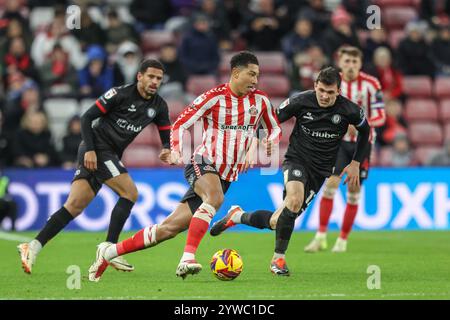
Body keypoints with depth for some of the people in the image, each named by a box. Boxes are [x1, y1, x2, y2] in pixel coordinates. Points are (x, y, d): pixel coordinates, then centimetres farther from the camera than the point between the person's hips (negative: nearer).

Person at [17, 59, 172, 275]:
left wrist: (166, 150, -11)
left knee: (74, 206, -3)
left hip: (110, 155, 7)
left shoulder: (159, 106, 9)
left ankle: (33, 247, -6)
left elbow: (166, 136, 12)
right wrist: (89, 149, -18)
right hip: (97, 149, -7)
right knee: (130, 193, -15)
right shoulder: (120, 94, -10)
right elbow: (87, 117, -9)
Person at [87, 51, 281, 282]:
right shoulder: (214, 97, -10)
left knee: (169, 228, 1)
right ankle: (187, 258, -42)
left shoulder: (260, 100, 2)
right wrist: (176, 150, -23)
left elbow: (274, 129, 17)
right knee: (215, 197, -40)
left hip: (227, 176, 4)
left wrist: (270, 143, -6)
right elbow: (180, 124, -6)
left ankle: (109, 252, 13)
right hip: (203, 164, -4)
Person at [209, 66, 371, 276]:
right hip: (296, 159, -2)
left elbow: (365, 130, 12)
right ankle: (278, 258, -17)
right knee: (295, 200, -34)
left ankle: (237, 216, 28)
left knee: (276, 222, -3)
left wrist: (355, 164, 9)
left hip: (320, 170, 2)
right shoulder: (301, 101, -12)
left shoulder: (349, 110, -9)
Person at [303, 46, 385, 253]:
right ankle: (321, 237, -11)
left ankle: (343, 240, 14)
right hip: (338, 140, 1)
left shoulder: (371, 84, -10)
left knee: (353, 191, 2)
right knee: (330, 183, -14)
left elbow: (380, 116, -13)